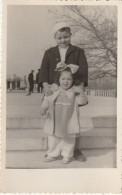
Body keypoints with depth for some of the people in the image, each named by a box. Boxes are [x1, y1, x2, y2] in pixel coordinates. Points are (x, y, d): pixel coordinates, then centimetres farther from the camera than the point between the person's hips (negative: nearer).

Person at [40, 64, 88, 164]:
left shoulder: (75, 92, -3)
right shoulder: (54, 91, 1)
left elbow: (82, 101, -8)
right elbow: (47, 100, 5)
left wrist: (81, 93, -26)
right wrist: (44, 108, -13)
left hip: (68, 122, -2)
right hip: (55, 121, 2)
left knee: (69, 139, 10)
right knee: (53, 138, 13)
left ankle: (67, 155, 27)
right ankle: (53, 154, 29)